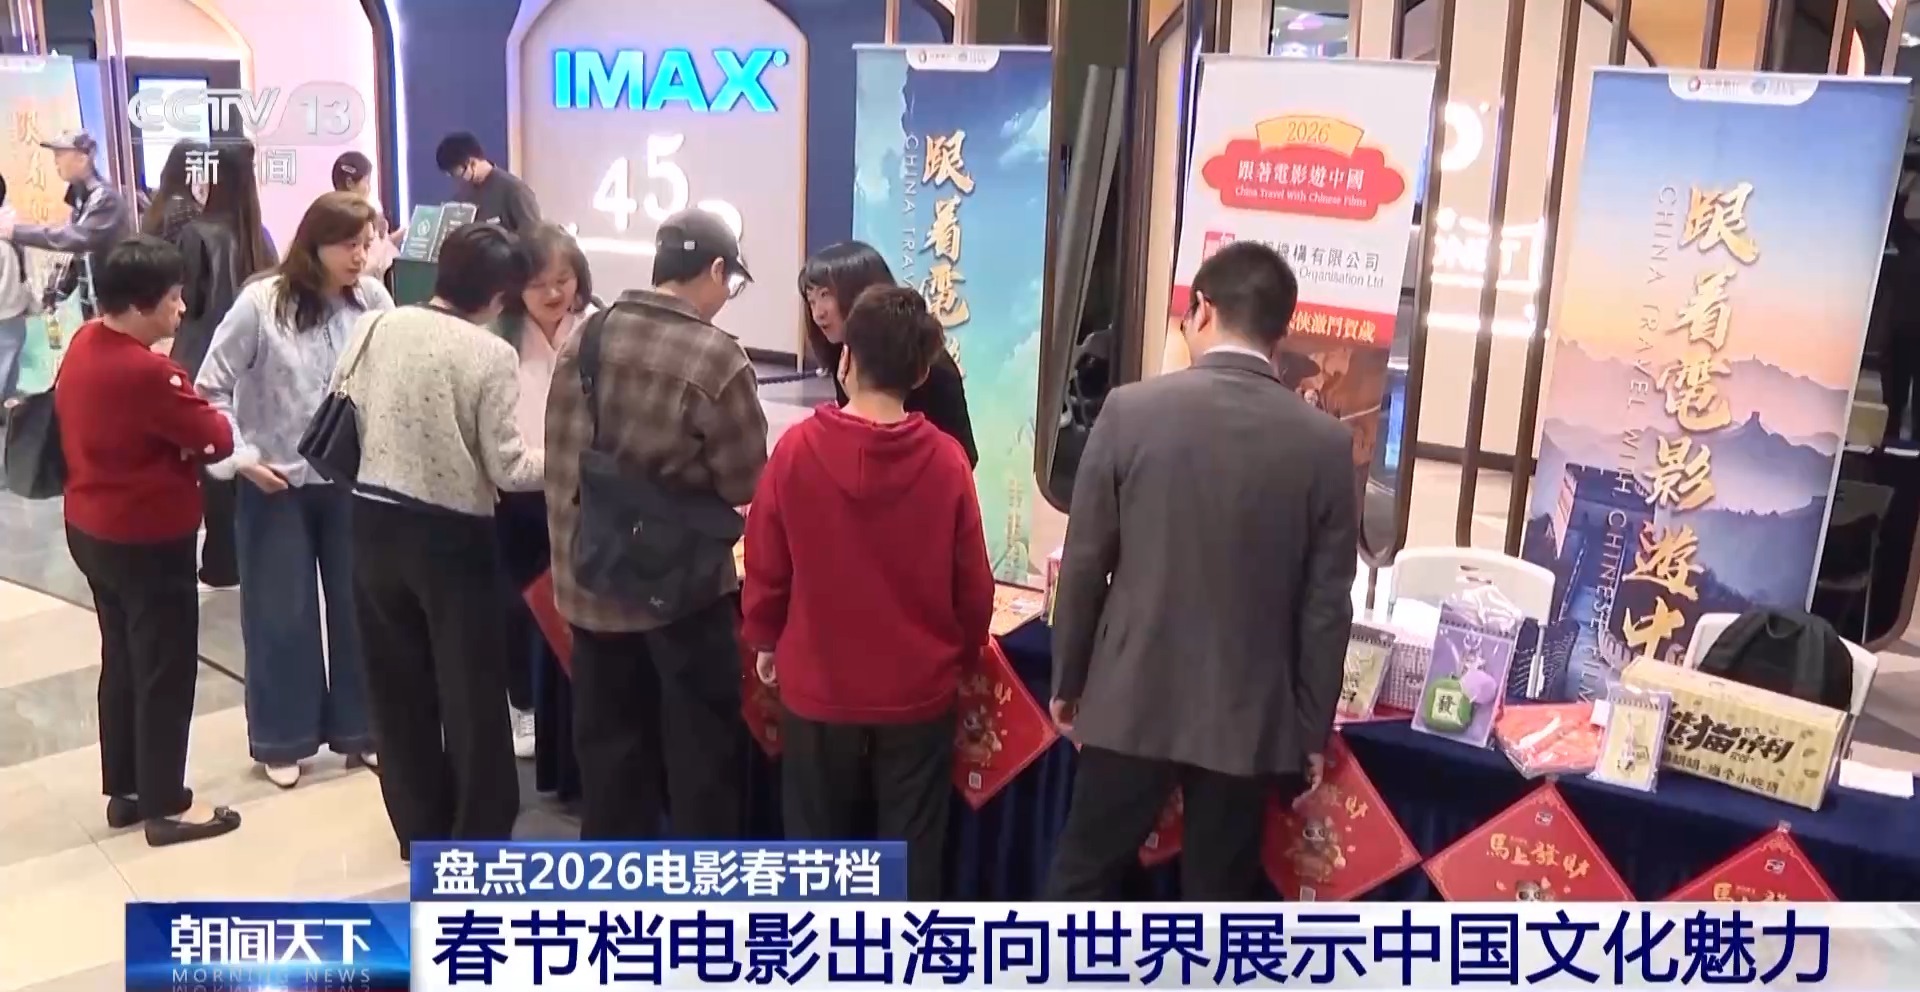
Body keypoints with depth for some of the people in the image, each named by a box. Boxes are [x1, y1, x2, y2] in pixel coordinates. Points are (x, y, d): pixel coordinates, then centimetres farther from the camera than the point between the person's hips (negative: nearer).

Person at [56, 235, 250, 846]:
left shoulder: (84, 344, 2)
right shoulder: (147, 371, -27)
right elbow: (215, 438, -18)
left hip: (91, 529, 9)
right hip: (148, 538, -9)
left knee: (122, 660, 20)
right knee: (166, 671, 4)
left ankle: (125, 791, 31)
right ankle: (166, 807, 14)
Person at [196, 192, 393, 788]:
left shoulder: (373, 300, -6)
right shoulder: (261, 303, -11)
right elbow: (212, 389, -5)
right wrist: (241, 457, -10)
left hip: (353, 479, 2)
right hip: (276, 484, -2)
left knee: (357, 607, 10)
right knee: (282, 614, 10)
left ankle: (358, 729, 27)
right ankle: (283, 741, 26)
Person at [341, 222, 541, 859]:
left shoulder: (376, 326, -1)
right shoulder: (492, 355, -13)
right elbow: (507, 469, -13)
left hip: (373, 519, 5)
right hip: (451, 532, -5)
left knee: (397, 683, 16)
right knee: (471, 690, 8)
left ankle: (418, 829, 29)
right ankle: (480, 840, 17)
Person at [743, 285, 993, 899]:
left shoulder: (797, 449, -14)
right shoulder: (946, 461, -13)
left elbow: (766, 566, -5)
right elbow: (972, 587, -5)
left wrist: (765, 640, 14)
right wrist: (961, 653, 14)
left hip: (818, 685, 0)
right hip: (918, 690, 0)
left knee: (816, 838, 18)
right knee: (911, 848, 13)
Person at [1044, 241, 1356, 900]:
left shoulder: (1131, 410, -9)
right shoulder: (1326, 444, -6)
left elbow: (1084, 565, -4)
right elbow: (1325, 608, -3)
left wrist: (1068, 680, 9)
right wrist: (1313, 729, 8)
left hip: (1131, 702, -1)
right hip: (1248, 717, 1)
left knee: (1081, 876, 15)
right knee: (1217, 900, 14)